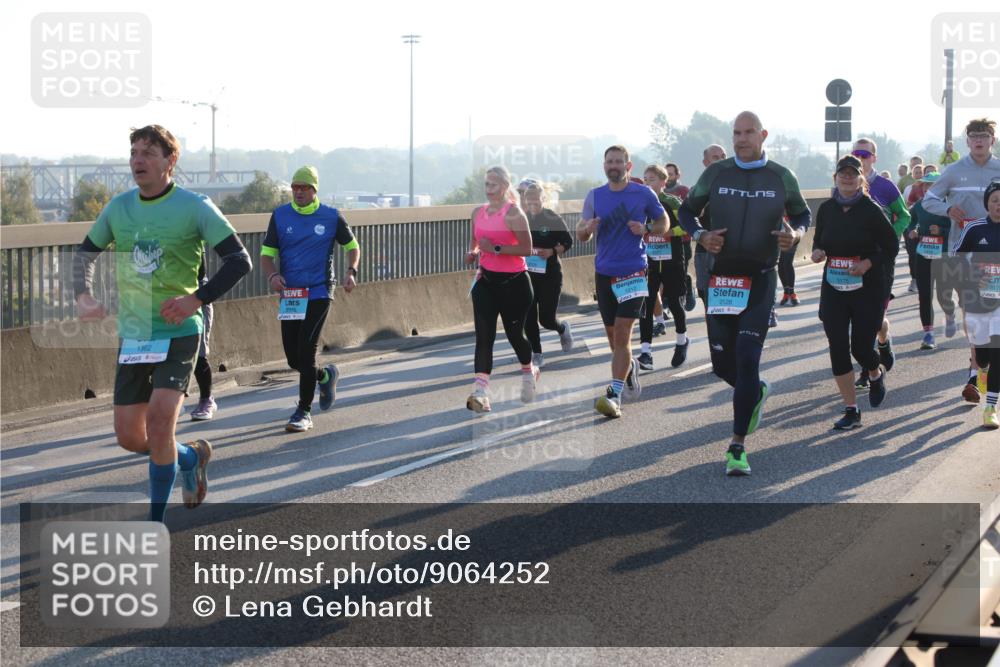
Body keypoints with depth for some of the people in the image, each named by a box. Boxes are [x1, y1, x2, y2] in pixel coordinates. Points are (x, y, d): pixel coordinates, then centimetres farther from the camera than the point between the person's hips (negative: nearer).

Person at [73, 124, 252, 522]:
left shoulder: (194, 207, -8)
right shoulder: (118, 207, 6)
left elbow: (239, 260, -11)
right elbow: (86, 253, 20)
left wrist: (197, 299, -22)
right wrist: (84, 296, 2)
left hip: (178, 333, -5)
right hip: (132, 336, 5)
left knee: (159, 422, -18)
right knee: (129, 437, 5)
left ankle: (156, 522, -2)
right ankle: (191, 456, 35)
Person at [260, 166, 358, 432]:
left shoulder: (331, 217, 1)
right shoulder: (280, 215, 4)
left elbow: (352, 246, 13)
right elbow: (267, 253, 5)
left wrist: (351, 272, -5)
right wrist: (273, 275, -17)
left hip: (319, 293, -3)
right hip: (289, 295, 3)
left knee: (305, 351, -14)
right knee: (293, 359, 4)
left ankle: (304, 412, -3)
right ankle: (325, 376, 38)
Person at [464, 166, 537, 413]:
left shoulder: (513, 213, -12)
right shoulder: (478, 213, 9)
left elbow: (526, 248, -18)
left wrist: (496, 248, -22)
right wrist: (472, 252, 4)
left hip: (514, 281, -5)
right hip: (486, 281, 5)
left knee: (514, 333, 9)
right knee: (484, 335, -10)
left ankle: (528, 371, 41)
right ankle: (480, 391, -21)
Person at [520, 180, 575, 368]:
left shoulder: (553, 219, -8)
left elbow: (568, 242, -2)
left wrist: (552, 251, -18)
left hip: (550, 274, -3)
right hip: (527, 273, 3)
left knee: (546, 318, -2)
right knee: (529, 317, -2)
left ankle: (563, 328, 32)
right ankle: (536, 354, 11)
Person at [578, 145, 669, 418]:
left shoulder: (644, 194, -1)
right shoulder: (595, 196, 7)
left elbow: (663, 224, 10)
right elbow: (580, 235, 10)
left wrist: (645, 229, -11)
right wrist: (588, 228, -14)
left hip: (633, 272, -4)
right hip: (604, 272, 4)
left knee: (622, 334, -13)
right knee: (613, 334, 14)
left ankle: (614, 395, -16)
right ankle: (630, 366, 43)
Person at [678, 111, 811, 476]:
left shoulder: (780, 177, 3)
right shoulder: (716, 173, 3)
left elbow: (802, 214, 16)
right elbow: (687, 210, 13)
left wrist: (795, 233, -7)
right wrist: (700, 236, -7)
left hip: (760, 280, -2)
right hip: (722, 278, 2)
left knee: (747, 357, -12)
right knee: (722, 363, 5)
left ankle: (738, 446, -5)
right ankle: (756, 391, 41)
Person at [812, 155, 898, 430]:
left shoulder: (871, 210, -8)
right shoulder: (826, 209, 3)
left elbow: (891, 247, -3)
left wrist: (868, 263, -18)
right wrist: (817, 252, -6)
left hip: (867, 289, -3)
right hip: (833, 289, 3)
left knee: (861, 347, -4)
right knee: (838, 349, -3)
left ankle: (876, 375, 35)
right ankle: (851, 411, 6)